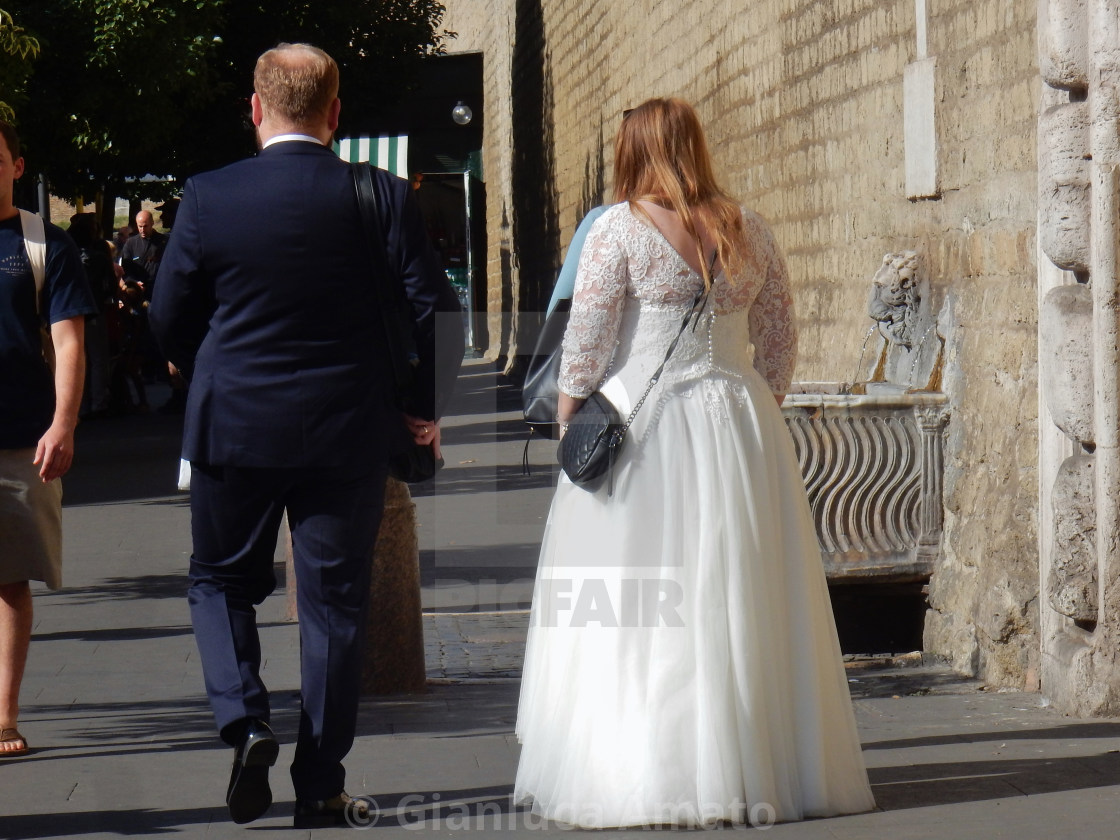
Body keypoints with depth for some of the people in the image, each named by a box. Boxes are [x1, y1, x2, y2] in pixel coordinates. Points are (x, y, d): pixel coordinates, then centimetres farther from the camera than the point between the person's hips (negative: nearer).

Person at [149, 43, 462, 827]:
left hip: (232, 428, 0)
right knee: (336, 603, 8)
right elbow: (436, 308, -6)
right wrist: (425, 405, 8)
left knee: (221, 582, 18)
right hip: (348, 433, 0)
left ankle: (244, 720, -5)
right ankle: (321, 785, 10)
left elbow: (169, 319, 1)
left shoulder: (207, 197, -7)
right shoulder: (382, 196, -7)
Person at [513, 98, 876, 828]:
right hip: (740, 423, 4)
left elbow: (586, 343, -6)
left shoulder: (620, 229, -5)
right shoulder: (748, 232, 7)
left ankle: (646, 776, -6)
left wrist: (569, 421, 6)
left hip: (639, 428, -4)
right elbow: (780, 343, 11)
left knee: (632, 607, -2)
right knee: (740, 600, 9)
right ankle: (766, 762, 13)